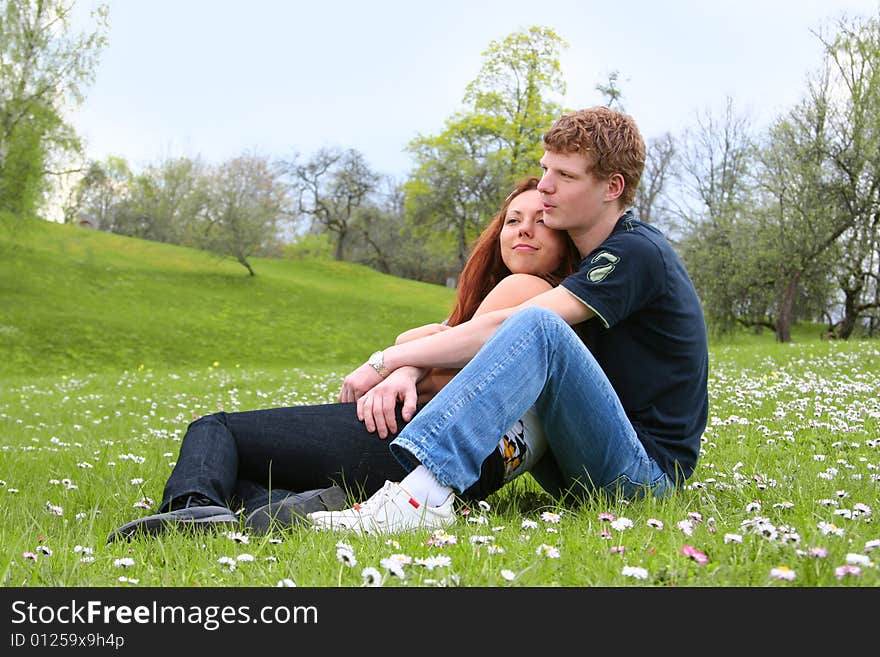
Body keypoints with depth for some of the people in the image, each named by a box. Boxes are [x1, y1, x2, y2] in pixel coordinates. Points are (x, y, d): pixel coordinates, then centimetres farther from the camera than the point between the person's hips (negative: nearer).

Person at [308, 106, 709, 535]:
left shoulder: (637, 254, -13)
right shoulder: (577, 256, 14)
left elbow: (508, 324, -23)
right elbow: (480, 330, 3)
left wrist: (386, 360, -20)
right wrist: (407, 370, -17)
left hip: (648, 471, -9)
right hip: (582, 475, 9)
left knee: (536, 326, -30)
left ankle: (424, 497, -42)